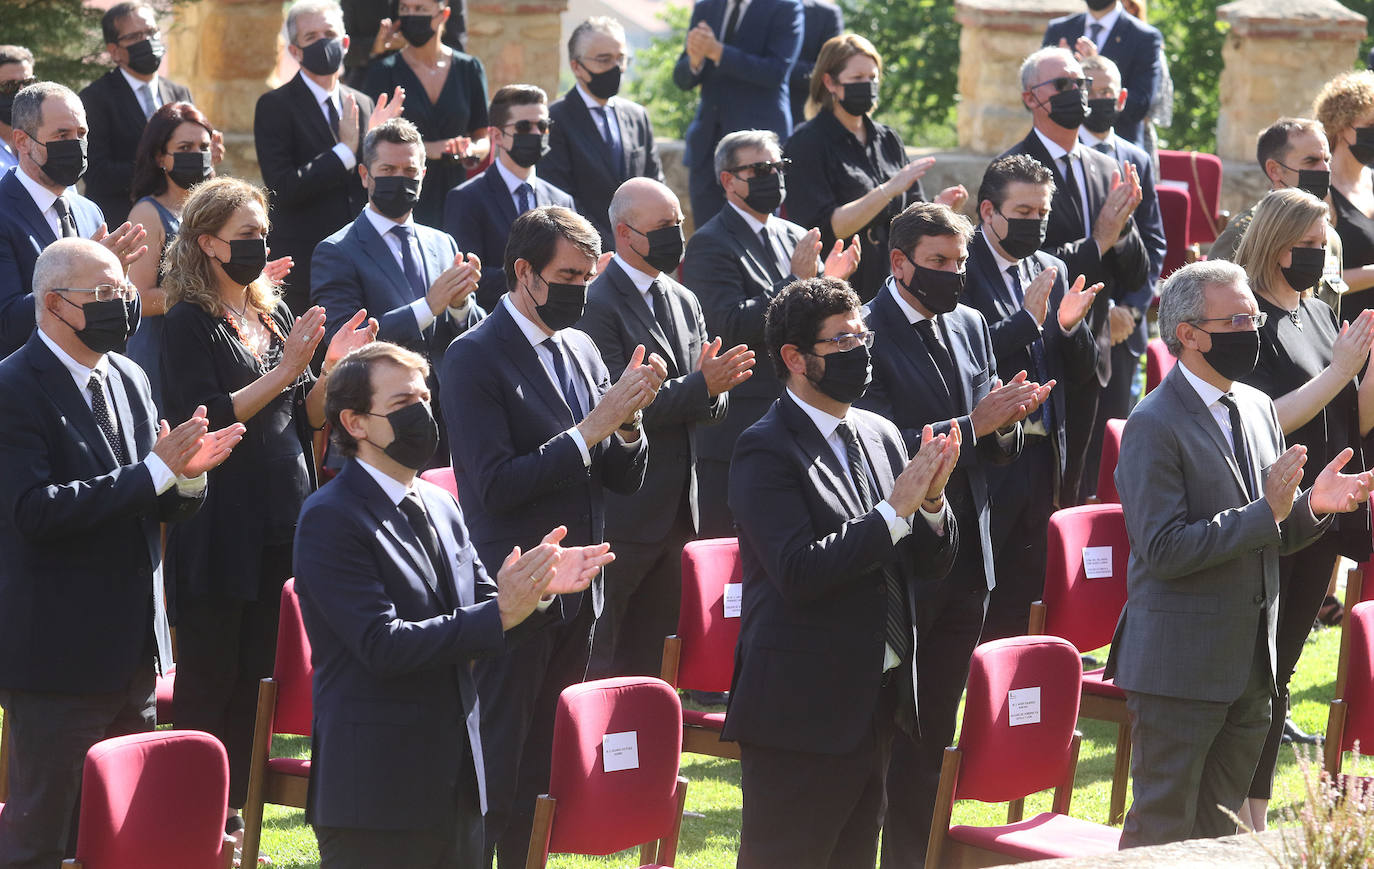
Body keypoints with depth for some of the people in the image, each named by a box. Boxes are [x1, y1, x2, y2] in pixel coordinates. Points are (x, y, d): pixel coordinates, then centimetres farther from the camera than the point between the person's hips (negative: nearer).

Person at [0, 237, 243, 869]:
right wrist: (154, 471, -24)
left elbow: (161, 509, 16)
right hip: (58, 653, -8)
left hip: (132, 646, 8)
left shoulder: (127, 379, 12)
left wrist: (187, 475, -8)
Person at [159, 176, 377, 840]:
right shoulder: (191, 323, -8)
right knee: (209, 678, -1)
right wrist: (284, 371, -20)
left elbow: (308, 417, 14)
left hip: (283, 523, 6)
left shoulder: (276, 314, 12)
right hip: (221, 530, -6)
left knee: (257, 673, 9)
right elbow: (205, 421, -18)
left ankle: (233, 807, 17)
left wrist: (333, 366, -4)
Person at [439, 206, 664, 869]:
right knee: (494, 774, -3)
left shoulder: (581, 349, 10)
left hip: (578, 591, 7)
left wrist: (628, 419, -8)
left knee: (547, 771, 12)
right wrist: (591, 428, -20)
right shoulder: (474, 358, -11)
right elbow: (495, 485, -20)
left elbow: (624, 479, 12)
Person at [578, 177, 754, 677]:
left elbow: (715, 405, 14)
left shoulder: (685, 302, 15)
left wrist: (716, 387, -9)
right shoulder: (597, 304, -11)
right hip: (622, 514, -8)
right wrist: (699, 386, -21)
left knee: (647, 656, 13)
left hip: (678, 512, 8)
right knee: (599, 661, -3)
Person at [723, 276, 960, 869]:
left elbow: (932, 564, 13)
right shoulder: (766, 451, -11)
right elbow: (799, 572, -23)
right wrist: (895, 510, -21)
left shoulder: (881, 436, 11)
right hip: (800, 713, -8)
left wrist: (931, 500, -8)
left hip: (876, 703, 8)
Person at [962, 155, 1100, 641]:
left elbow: (1082, 372, 14)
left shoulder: (1052, 272, 15)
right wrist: (1028, 321, -20)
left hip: (1042, 459, 7)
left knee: (1020, 606, 10)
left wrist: (1070, 325, -5)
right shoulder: (962, 268, -7)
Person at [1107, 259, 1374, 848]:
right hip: (1180, 666, -8)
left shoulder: (1258, 408, 12)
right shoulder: (1154, 425, -14)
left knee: (1218, 831, 15)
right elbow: (1164, 550, -21)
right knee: (1163, 831, -1)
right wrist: (1266, 512, -23)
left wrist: (1312, 506, -5)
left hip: (1250, 666, 8)